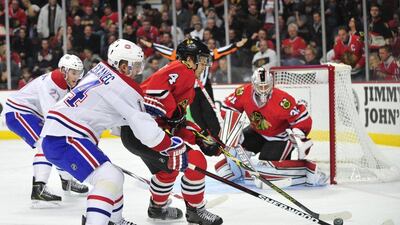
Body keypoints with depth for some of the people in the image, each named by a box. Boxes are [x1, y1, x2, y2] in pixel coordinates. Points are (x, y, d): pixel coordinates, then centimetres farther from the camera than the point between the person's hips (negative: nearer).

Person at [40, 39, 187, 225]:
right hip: (63, 140, -10)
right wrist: (173, 148, -6)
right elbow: (144, 127, -15)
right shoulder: (125, 87, -15)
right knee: (109, 178, -21)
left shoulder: (101, 70, 11)